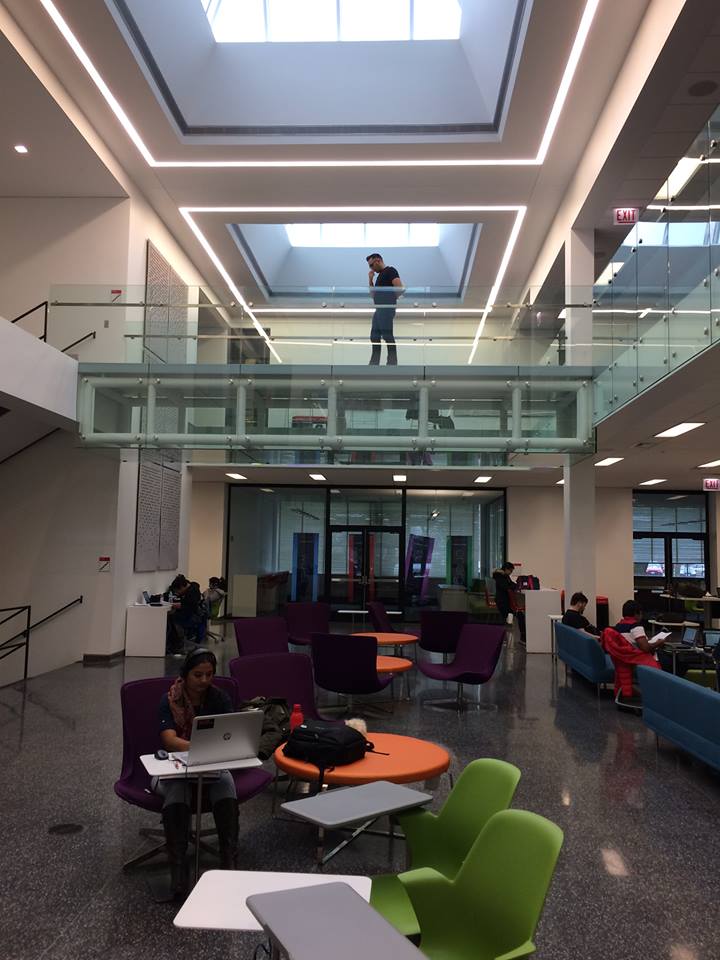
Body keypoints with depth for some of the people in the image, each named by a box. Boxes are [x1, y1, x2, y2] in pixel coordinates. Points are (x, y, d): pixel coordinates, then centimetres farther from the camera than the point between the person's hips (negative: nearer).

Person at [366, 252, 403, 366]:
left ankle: (392, 363, -12)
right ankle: (374, 364, 14)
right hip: (378, 309, 10)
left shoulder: (390, 271, -4)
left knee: (387, 336, -12)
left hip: (386, 309, -10)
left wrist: (390, 299, -4)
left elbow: (399, 289, -16)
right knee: (374, 337, 9)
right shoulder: (380, 275, 24)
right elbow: (373, 295, 23)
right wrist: (370, 280, 14)